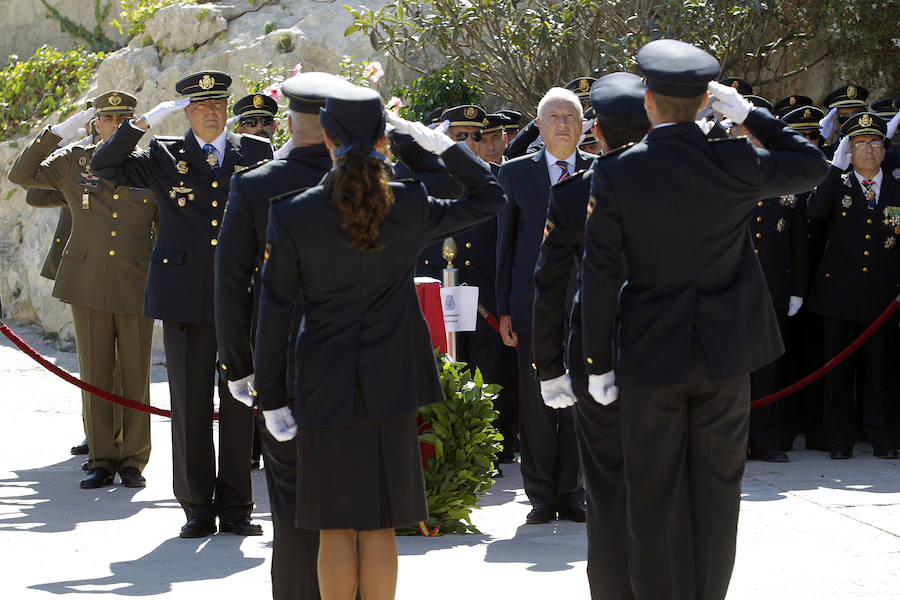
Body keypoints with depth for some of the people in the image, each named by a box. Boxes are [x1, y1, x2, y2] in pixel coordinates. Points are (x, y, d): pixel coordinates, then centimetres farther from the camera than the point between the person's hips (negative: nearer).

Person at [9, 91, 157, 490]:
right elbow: (21, 174, -2)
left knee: (136, 377, 3)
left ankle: (133, 460, 13)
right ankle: (102, 460, 11)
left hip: (136, 287, -1)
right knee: (94, 376, 3)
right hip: (88, 285, 1)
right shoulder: (73, 162, 6)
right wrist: (59, 131, -9)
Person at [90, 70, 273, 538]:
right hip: (185, 298, -1)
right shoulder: (162, 157, 8)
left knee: (239, 402, 3)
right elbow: (103, 166, -2)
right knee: (189, 403, 1)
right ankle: (197, 508, 9)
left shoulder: (256, 154, 11)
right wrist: (144, 122, -11)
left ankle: (235, 508, 11)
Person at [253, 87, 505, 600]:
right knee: (380, 526, 8)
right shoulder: (410, 207, -6)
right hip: (391, 383, 1)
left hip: (324, 385, -1)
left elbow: (275, 312, -6)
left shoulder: (292, 216, -9)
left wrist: (271, 398, 2)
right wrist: (438, 142, 8)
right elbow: (490, 197, 9)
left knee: (335, 526, 7)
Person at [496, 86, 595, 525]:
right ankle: (542, 497, 10)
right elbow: (505, 242, 7)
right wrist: (504, 309, 2)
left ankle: (572, 494, 11)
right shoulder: (515, 172, 7)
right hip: (533, 304, 0)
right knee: (536, 403, 2)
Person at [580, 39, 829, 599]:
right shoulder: (735, 163, -9)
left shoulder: (615, 174, -10)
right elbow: (814, 165, 9)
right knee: (717, 490, 12)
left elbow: (601, 276, -9)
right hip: (724, 351, 1)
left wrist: (600, 362, -1)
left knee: (654, 496, 7)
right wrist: (750, 115, 9)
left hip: (650, 353, -1)